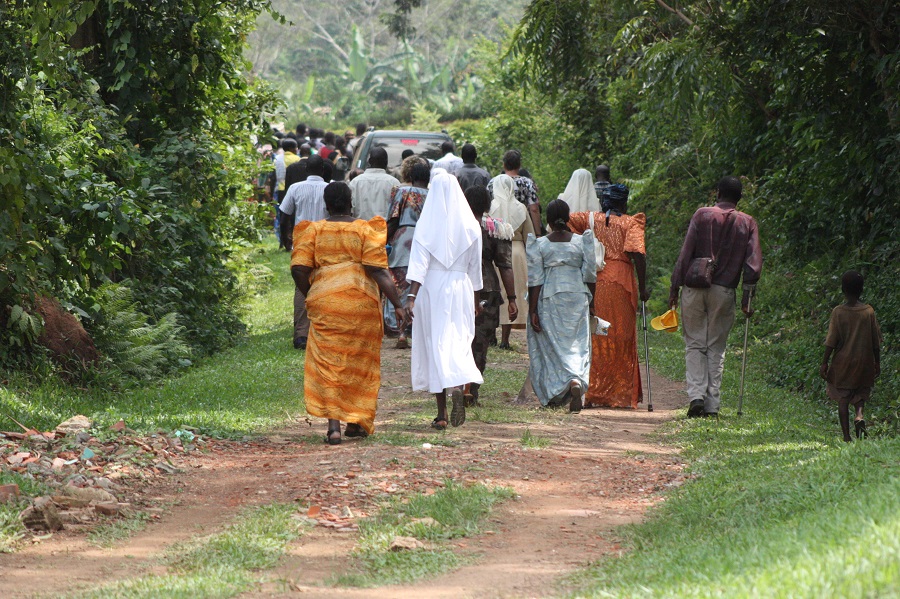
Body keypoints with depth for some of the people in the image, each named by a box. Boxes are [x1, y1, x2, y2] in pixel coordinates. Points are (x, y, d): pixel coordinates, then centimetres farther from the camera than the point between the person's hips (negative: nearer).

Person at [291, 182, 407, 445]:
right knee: (360, 362, 14)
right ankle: (357, 422, 21)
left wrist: (309, 296, 13)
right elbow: (377, 270, -7)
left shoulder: (313, 230, 6)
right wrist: (397, 304, -7)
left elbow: (299, 269, -3)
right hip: (362, 302, 0)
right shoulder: (365, 230, 3)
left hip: (324, 301, 0)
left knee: (328, 363, 0)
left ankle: (333, 424, -14)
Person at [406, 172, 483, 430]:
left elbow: (419, 263, -14)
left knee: (434, 344, 5)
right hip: (460, 290, 1)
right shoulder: (470, 225, 2)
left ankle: (442, 413, 4)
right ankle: (457, 387, -22)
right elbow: (475, 266, 9)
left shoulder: (426, 224, -6)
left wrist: (411, 296, -17)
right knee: (458, 343, 8)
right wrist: (476, 300, 19)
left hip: (431, 288, -1)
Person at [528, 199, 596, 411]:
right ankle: (577, 382, -21)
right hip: (578, 298, 1)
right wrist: (592, 302, 14)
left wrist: (533, 310, -4)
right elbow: (590, 274, 3)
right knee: (578, 345, 5)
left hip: (548, 299, -1)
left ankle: (553, 395, 2)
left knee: (551, 347, 7)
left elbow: (535, 280, -7)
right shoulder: (581, 242, 0)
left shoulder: (539, 245, -5)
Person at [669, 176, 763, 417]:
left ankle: (696, 395, -10)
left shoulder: (702, 215, 0)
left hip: (695, 288, -1)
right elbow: (753, 263, -1)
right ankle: (712, 404, 3)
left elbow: (685, 254, -4)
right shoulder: (748, 223, 5)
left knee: (694, 344, 6)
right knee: (716, 348, 8)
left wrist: (674, 288, -1)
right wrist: (747, 297, 4)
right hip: (724, 291, 1)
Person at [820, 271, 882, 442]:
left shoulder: (838, 312, -10)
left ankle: (846, 436, 1)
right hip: (864, 361, 2)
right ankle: (859, 415, -13)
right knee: (861, 394, 18)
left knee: (842, 398, 6)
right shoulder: (869, 312, -5)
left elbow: (831, 342, -9)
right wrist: (877, 363, 12)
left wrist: (824, 363, -1)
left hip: (843, 362, -2)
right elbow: (876, 342, 2)